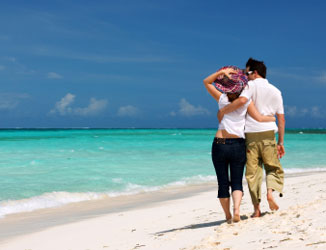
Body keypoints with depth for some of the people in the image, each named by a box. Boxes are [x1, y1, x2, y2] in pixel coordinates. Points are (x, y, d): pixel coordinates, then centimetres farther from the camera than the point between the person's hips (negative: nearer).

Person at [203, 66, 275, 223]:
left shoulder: (222, 99, -1)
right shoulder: (246, 101, -2)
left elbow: (206, 82, 9)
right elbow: (259, 118, -6)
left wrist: (221, 72, -3)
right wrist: (272, 118, 13)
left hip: (219, 144, 0)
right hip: (238, 145, 0)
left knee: (223, 183, 9)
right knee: (237, 182, 6)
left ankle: (228, 216, 13)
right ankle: (236, 208, -18)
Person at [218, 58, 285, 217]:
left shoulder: (251, 85, 0)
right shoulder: (275, 91, 14)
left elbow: (242, 101, -23)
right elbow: (281, 119, 12)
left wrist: (222, 111, -12)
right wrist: (281, 142, 16)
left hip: (251, 134, -2)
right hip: (268, 133, 3)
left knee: (252, 171, 4)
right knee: (274, 168, 14)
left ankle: (256, 209, 2)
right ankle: (271, 191, -14)